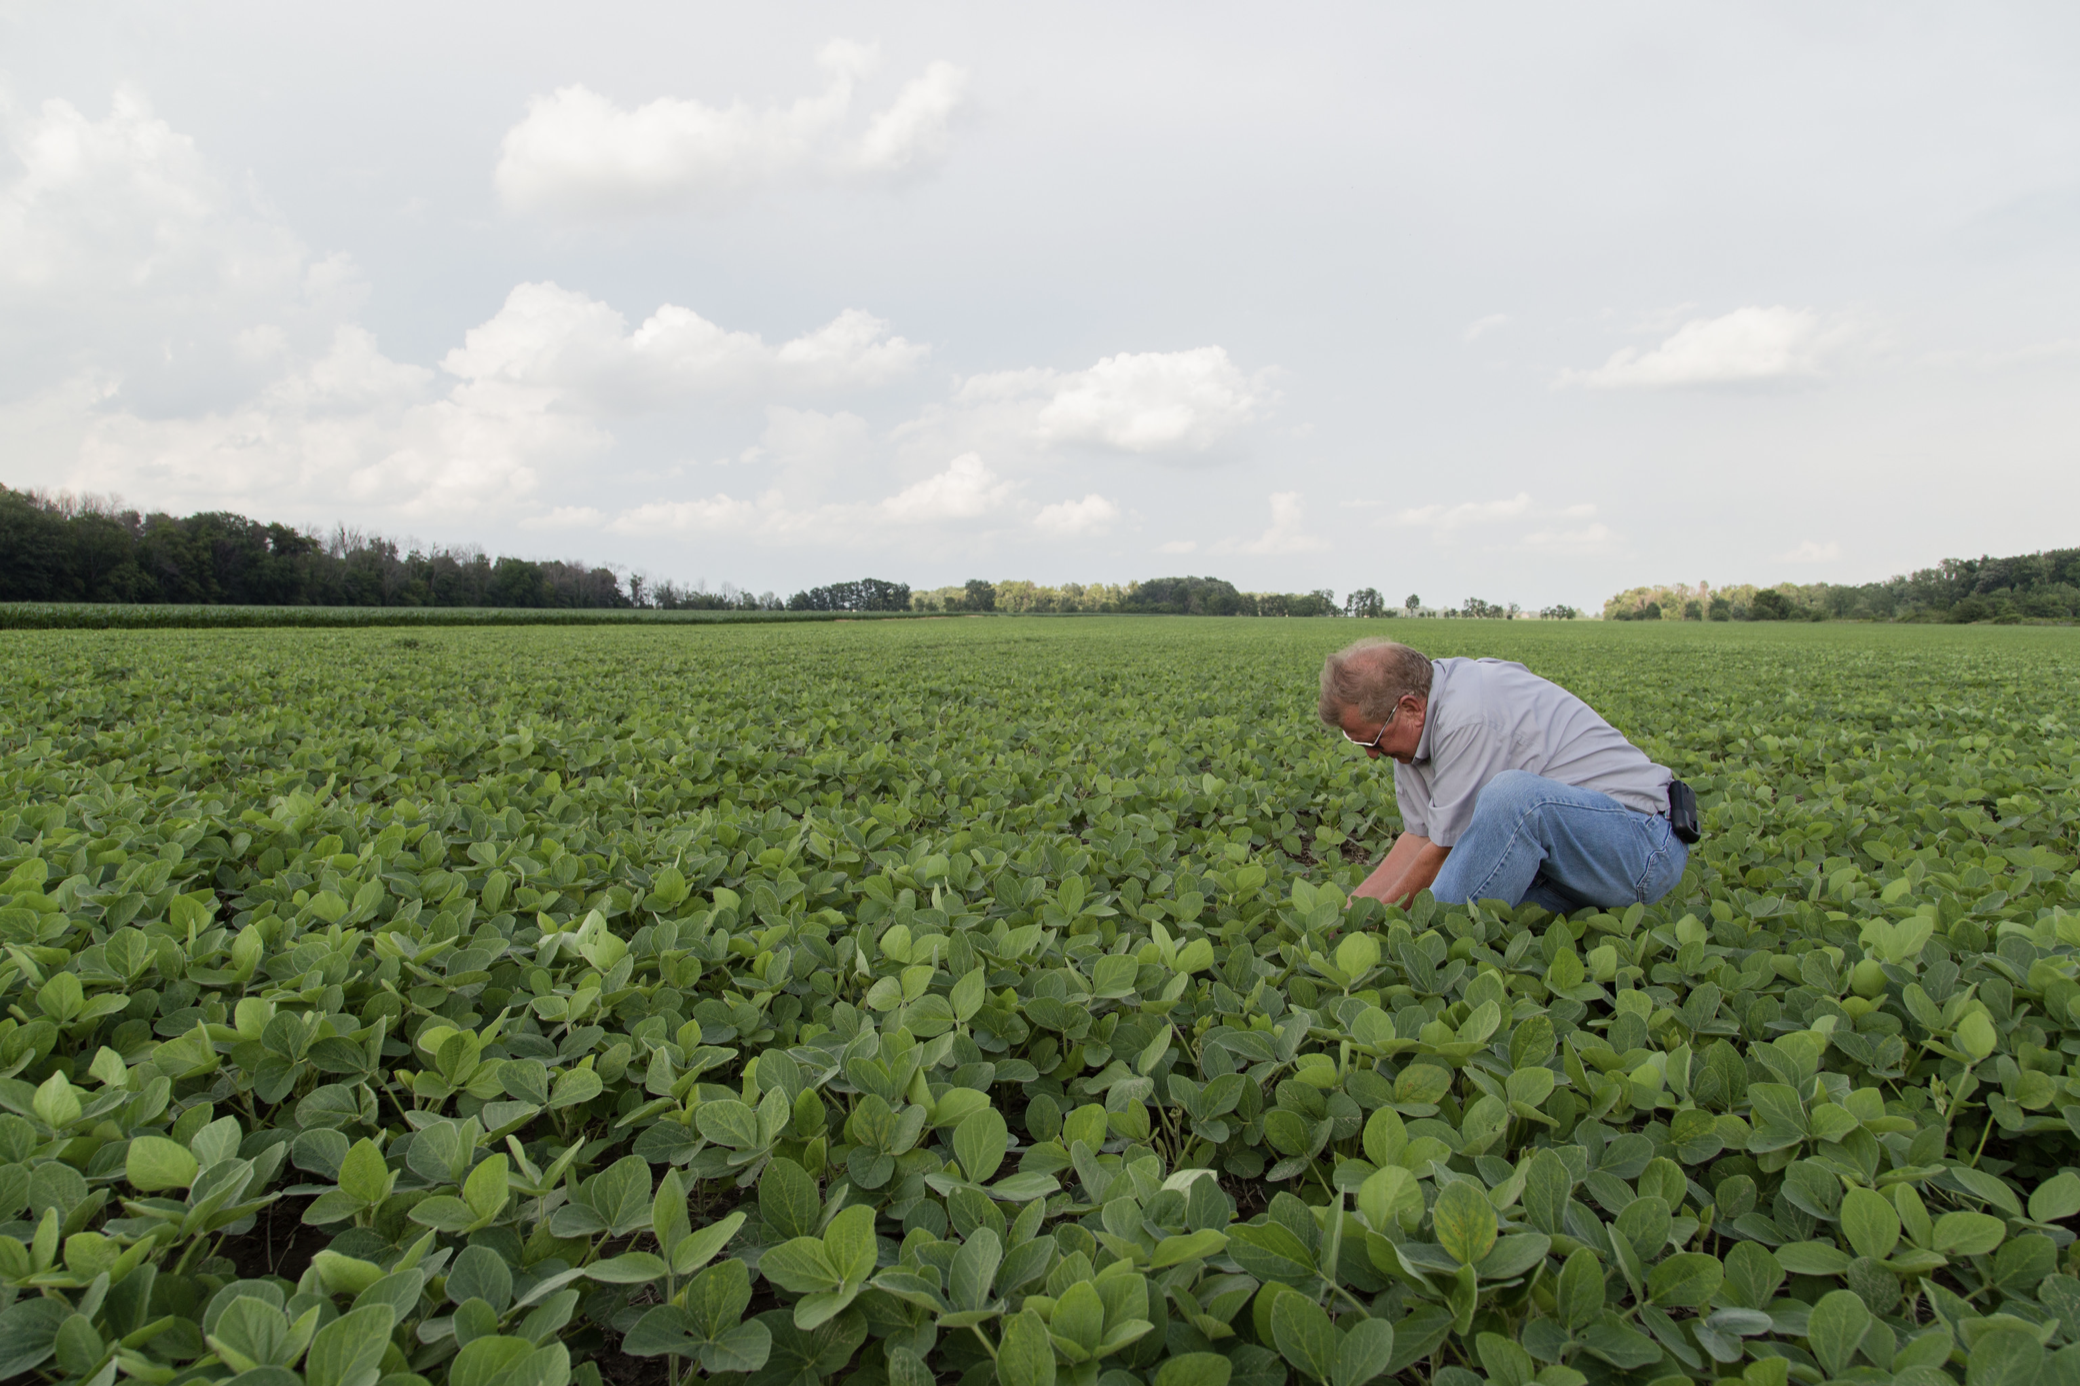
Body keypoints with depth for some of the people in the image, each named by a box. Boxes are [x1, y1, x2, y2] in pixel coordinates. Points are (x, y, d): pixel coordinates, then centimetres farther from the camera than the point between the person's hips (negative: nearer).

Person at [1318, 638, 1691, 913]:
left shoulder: (1467, 716, -26)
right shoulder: (1417, 721, 2)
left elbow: (1446, 851, -20)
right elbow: (1419, 837, 5)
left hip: (1646, 848, -9)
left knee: (1513, 793, -37)